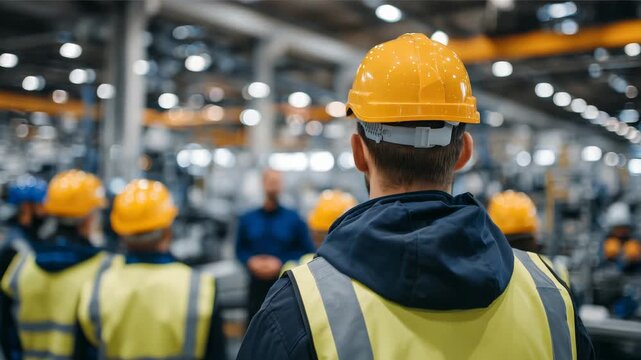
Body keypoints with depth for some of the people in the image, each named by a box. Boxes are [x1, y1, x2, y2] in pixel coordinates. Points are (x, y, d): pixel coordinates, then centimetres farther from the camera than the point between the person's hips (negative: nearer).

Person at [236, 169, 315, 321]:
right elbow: (240, 250, 15)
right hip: (257, 284, 2)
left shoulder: (294, 219, 1)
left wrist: (281, 264, -11)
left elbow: (307, 252, -1)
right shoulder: (247, 219, 9)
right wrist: (250, 261, -5)